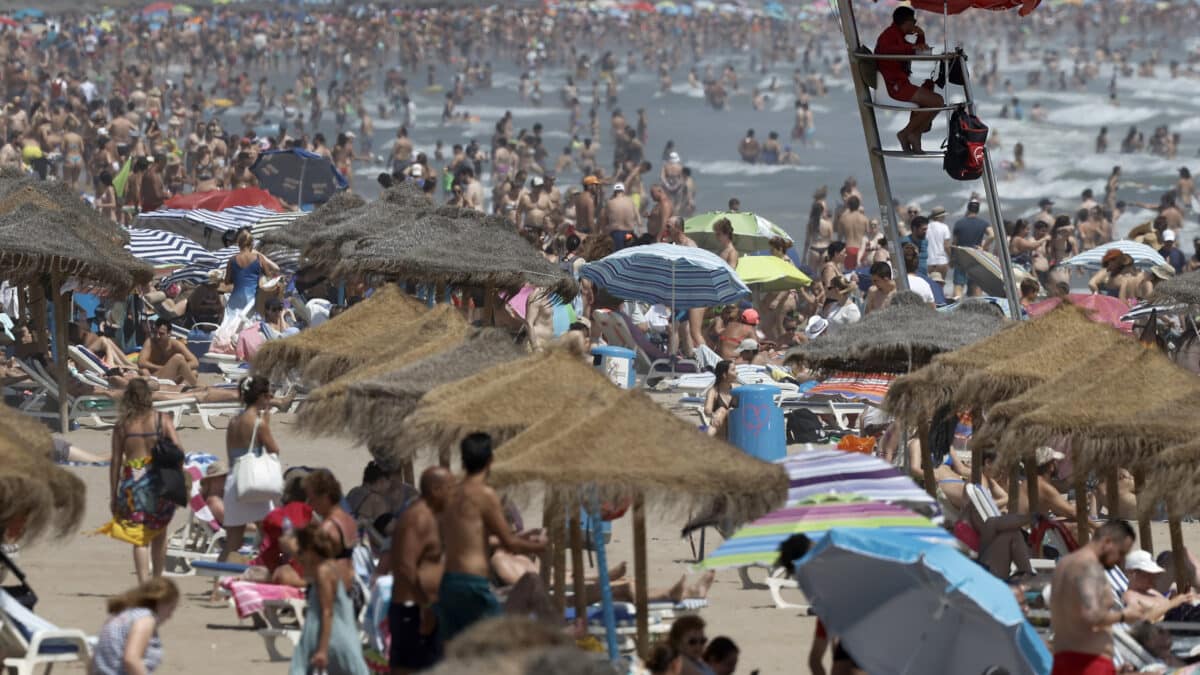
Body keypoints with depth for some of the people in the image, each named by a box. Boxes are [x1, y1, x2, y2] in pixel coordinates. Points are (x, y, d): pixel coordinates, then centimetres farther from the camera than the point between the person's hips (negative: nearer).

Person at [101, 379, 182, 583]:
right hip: (158, 480, 1)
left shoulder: (122, 425, 2)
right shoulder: (162, 420, 0)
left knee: (140, 538, 1)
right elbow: (178, 448, -11)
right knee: (159, 532, 20)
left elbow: (116, 461, 3)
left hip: (132, 481, -1)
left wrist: (113, 495, 8)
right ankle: (158, 580, 27)